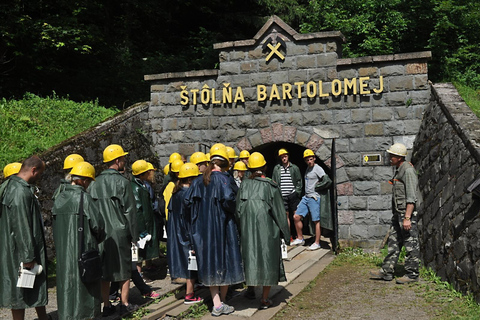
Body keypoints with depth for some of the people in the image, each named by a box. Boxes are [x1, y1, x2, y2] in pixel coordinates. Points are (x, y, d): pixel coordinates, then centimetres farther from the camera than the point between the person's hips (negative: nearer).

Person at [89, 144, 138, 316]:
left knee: (104, 270, 9)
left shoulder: (95, 183, 6)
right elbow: (129, 210, -8)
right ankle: (124, 304, 14)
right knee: (124, 268, 7)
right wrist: (133, 234, -1)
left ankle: (106, 305, 16)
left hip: (101, 232, 5)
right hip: (120, 231, -5)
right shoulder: (122, 181, -9)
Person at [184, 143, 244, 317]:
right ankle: (222, 303, 19)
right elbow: (228, 198, -25)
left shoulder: (199, 180, 5)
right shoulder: (223, 178, -11)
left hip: (203, 228, 5)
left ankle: (217, 304, 8)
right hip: (222, 226, -5)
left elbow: (188, 200, 2)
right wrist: (232, 212, -6)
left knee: (210, 263, 10)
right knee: (225, 262, 9)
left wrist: (199, 215, 13)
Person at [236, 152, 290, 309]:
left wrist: (241, 229, 12)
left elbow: (237, 210, 1)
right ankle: (265, 299, 11)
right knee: (268, 260, 7)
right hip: (267, 229, -2)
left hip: (247, 231, 2)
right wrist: (286, 234, 4)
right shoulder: (271, 186, -8)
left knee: (250, 258, 16)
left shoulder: (244, 185, -2)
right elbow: (279, 212, -5)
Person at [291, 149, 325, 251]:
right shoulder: (308, 168, 17)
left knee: (316, 221, -2)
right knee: (296, 217, 7)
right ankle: (300, 239, 19)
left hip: (314, 198, -9)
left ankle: (317, 243, 6)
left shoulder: (317, 168, -9)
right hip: (306, 197, 9)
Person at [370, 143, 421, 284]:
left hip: (407, 211, -10)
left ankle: (412, 274, 7)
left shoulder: (408, 170, -15)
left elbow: (411, 197, -21)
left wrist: (407, 218, -25)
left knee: (411, 243, -1)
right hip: (398, 212, 10)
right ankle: (387, 271, 17)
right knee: (393, 242, 11)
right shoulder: (399, 170, 15)